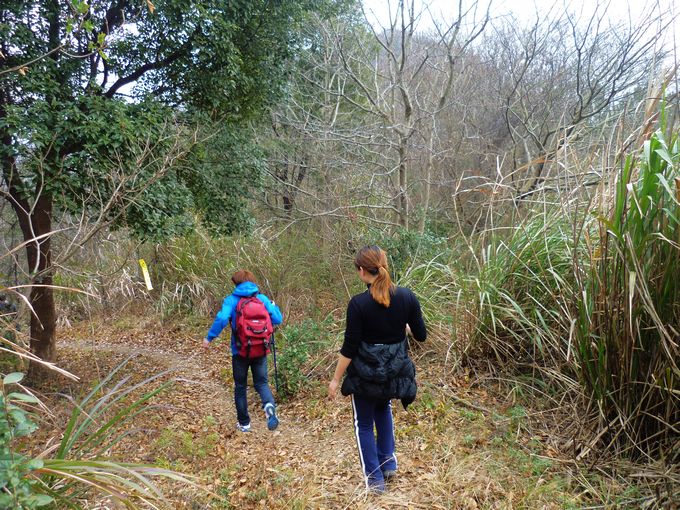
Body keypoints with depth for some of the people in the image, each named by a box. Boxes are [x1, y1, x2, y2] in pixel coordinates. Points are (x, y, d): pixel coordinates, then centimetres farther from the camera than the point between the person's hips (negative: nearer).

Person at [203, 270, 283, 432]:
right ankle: (269, 405, -19)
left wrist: (209, 337, -14)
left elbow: (221, 319, -25)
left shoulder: (232, 300, -9)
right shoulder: (262, 299, -1)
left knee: (240, 387, 17)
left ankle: (244, 423, 26)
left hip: (240, 351, -1)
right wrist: (274, 306, 17)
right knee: (261, 383, 13)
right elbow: (277, 320, -3)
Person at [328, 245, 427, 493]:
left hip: (365, 372, -4)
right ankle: (388, 463, 32)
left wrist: (336, 379, -4)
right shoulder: (407, 297, -9)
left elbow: (349, 347, -16)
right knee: (383, 410, 33)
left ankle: (375, 479, 24)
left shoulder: (358, 303, -20)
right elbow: (421, 335, 0)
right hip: (394, 370, 5)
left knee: (364, 424, 17)